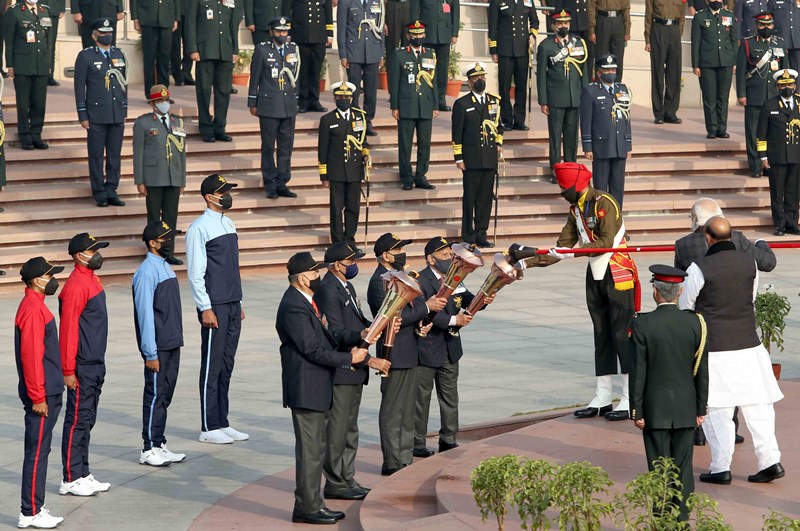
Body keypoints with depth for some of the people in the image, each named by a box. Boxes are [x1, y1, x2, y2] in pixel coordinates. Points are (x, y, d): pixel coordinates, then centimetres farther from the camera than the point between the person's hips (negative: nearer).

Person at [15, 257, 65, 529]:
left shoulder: (37, 305, 14)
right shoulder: (32, 309, -17)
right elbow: (31, 356, -21)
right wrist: (38, 397, -20)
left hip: (48, 393, 10)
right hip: (41, 395, -10)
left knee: (40, 451, 13)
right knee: (37, 452, -5)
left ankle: (36, 507, 18)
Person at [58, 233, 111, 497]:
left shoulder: (92, 279, 13)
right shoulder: (76, 285, -17)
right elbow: (68, 329, -20)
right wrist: (68, 371, -20)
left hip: (96, 364, 10)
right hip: (82, 367, -10)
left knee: (87, 420, 14)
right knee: (78, 421, -4)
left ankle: (83, 474, 20)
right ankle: (71, 480, 1)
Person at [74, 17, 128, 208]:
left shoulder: (119, 55, 12)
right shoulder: (85, 56, -2)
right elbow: (80, 87, -3)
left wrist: (124, 110, 12)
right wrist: (82, 115, -8)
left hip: (117, 115, 4)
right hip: (96, 116, -4)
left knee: (115, 155, 6)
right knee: (96, 155, 1)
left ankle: (111, 191, 14)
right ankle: (100, 194, 7)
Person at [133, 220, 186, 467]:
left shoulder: (165, 267, 12)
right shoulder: (147, 272, -16)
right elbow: (145, 314, -18)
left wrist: (177, 340, 16)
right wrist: (151, 354, -19)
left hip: (172, 344, 9)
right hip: (159, 347, -9)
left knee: (165, 394, 12)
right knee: (155, 396, -2)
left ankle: (159, 445, 19)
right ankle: (149, 449, 4)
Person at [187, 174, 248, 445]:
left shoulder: (229, 224, 14)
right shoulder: (199, 228, -11)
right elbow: (195, 273, -13)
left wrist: (239, 304, 18)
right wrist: (206, 308, -16)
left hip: (233, 306, 8)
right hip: (214, 307, -8)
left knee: (226, 366, 11)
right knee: (212, 367, -3)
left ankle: (222, 423, 18)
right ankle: (209, 428, 3)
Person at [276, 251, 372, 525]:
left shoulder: (306, 301, 13)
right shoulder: (293, 307, -20)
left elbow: (322, 339, 21)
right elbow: (313, 350, -21)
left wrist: (348, 350, 7)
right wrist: (349, 358, -13)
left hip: (318, 388, 11)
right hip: (305, 389, -11)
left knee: (315, 448, 15)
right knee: (310, 450, -5)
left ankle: (313, 504, 22)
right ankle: (306, 508, 2)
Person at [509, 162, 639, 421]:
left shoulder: (604, 203, -15)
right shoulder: (576, 210, 11)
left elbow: (606, 242, -25)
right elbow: (562, 248, 9)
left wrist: (572, 252, -31)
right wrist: (526, 261, 2)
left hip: (617, 275, -8)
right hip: (595, 276, 9)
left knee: (622, 333, -7)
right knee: (601, 335, 10)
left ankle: (630, 400, -3)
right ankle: (602, 398, 15)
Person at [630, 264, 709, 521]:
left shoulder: (642, 324, -12)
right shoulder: (695, 323, -5)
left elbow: (638, 372, -10)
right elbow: (702, 371, 0)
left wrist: (636, 411, -3)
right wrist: (701, 408, 9)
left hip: (654, 409, -2)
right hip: (686, 409, 2)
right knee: (683, 468, 9)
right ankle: (682, 521, 12)